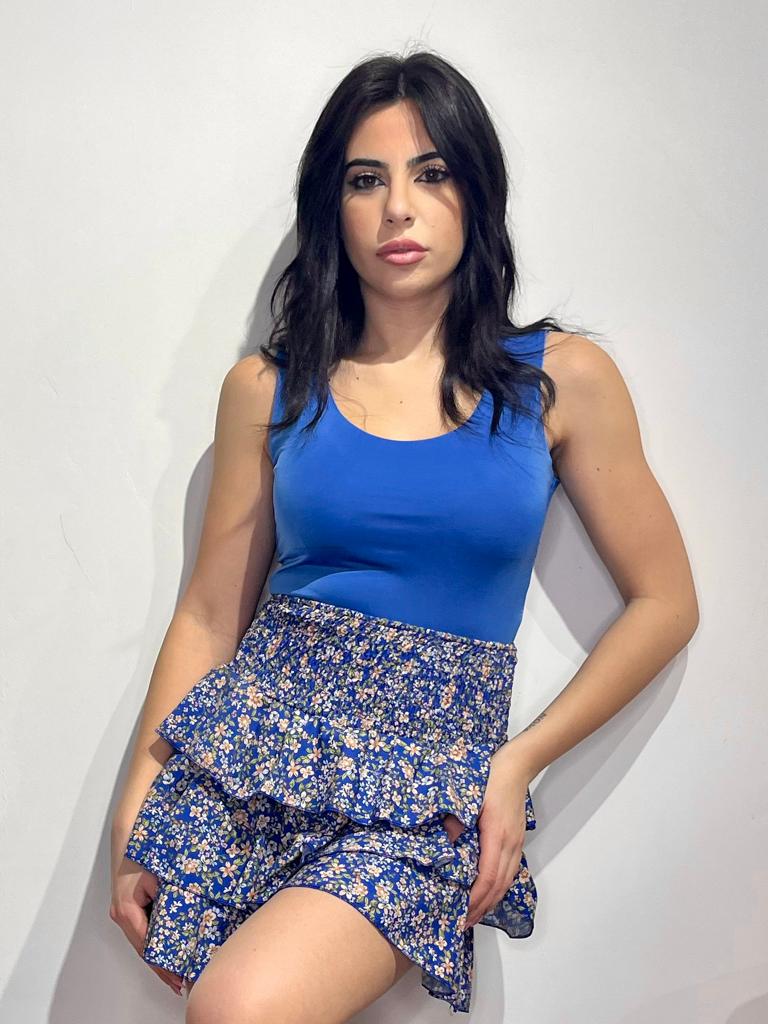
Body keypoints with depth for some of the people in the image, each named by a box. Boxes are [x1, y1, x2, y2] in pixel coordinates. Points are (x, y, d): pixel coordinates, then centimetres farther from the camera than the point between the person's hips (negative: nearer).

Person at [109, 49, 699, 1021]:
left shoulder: (561, 378, 1)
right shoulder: (267, 388, 5)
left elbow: (664, 602, 5)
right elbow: (209, 614, 6)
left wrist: (521, 759, -3)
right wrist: (136, 810, 0)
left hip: (435, 769, -1)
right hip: (253, 734, 2)